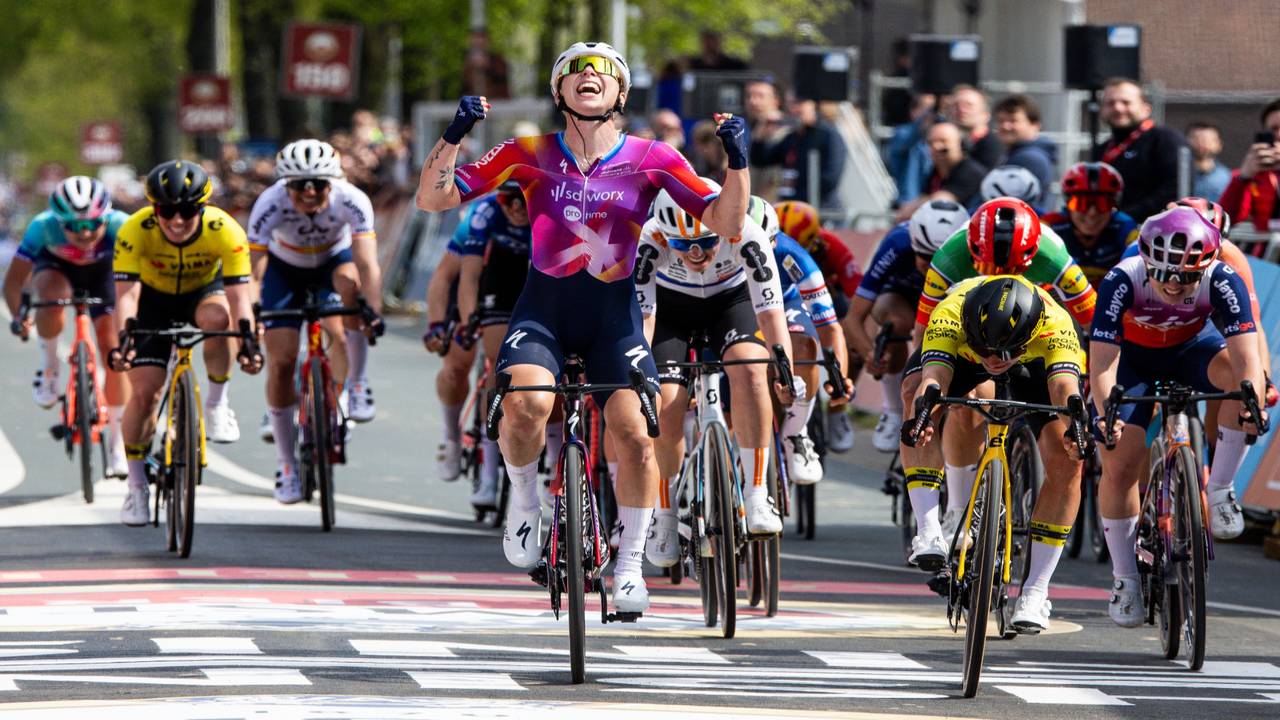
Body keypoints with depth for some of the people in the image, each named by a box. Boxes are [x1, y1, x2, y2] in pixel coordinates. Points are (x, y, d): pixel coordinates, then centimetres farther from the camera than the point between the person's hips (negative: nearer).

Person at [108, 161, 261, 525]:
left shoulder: (225, 231, -32)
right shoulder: (134, 231, -32)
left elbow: (239, 296, -36)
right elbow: (126, 293, -37)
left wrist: (247, 342, -52)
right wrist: (123, 340, -53)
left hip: (204, 292, 0)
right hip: (154, 300, 0)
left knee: (217, 318, -36)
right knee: (144, 392, -12)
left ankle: (217, 401, -12)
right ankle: (136, 485, 7)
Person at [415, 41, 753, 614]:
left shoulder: (651, 159, -3)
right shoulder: (532, 155, -3)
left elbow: (725, 224, -7)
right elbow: (432, 198, -4)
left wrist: (737, 162, -22)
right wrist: (453, 136, -21)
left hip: (614, 314, 1)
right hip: (543, 308, -1)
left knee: (635, 434, -15)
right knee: (526, 404, -30)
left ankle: (630, 565, 4)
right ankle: (524, 498, 0)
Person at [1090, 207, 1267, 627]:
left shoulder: (1222, 282, -33)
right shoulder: (1122, 282, -35)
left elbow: (1247, 357, -40)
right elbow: (1101, 364, -39)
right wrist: (1106, 415, -56)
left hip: (1192, 348, 1)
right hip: (1133, 357, -1)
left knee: (1238, 373, -32)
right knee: (1118, 465, -12)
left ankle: (1219, 490, -18)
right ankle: (1124, 580, 5)